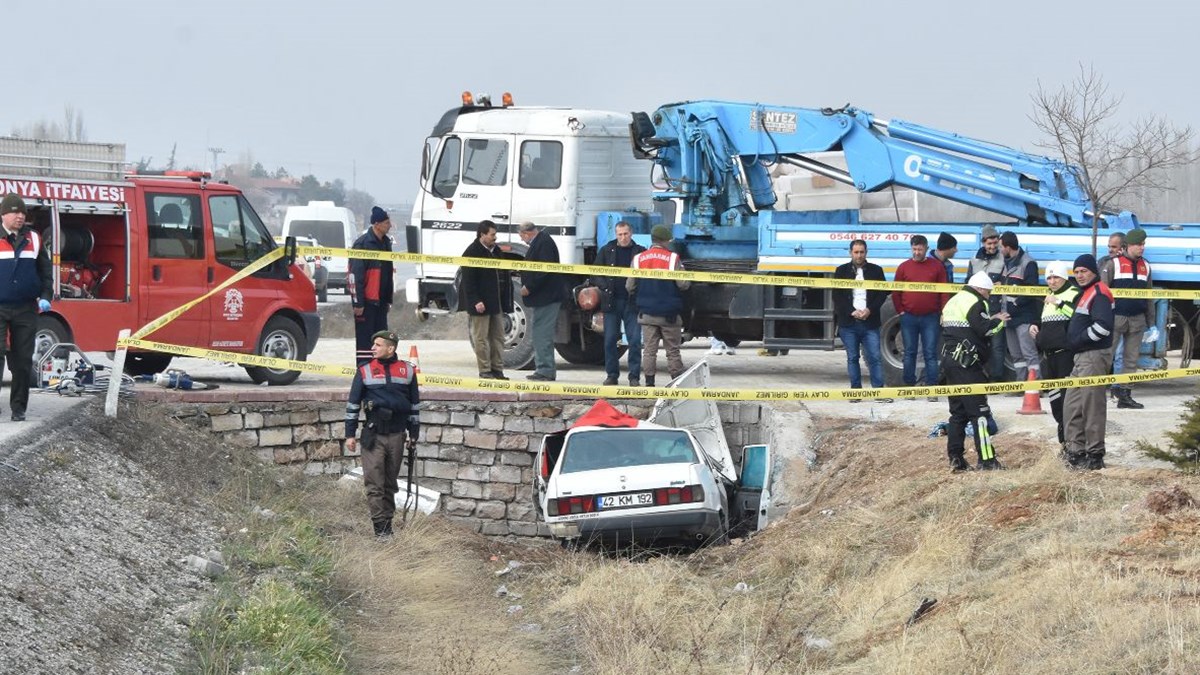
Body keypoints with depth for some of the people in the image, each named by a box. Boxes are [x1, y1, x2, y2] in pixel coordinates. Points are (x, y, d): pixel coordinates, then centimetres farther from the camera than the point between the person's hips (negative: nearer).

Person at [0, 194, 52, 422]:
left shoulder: (33, 239, 9)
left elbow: (44, 271, 14)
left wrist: (45, 296, 1)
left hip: (26, 309, 3)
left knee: (23, 360, 4)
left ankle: (18, 407, 11)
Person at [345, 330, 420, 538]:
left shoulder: (407, 371, 6)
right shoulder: (365, 371, 1)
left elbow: (414, 404, 14)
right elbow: (353, 403, 5)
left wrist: (413, 434, 13)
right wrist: (350, 434, 2)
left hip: (397, 435, 2)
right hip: (373, 435, -2)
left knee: (390, 483, 10)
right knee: (374, 484, -8)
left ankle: (388, 524, 17)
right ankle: (380, 527, -9)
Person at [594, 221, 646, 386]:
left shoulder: (640, 252, 3)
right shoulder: (607, 251, 8)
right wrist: (605, 287, -6)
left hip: (632, 302, -2)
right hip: (611, 301, 2)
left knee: (635, 340, -4)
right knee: (610, 340, 3)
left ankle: (634, 376, 1)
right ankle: (612, 374, 12)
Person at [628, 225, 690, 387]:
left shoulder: (638, 259, 2)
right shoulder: (672, 258, -8)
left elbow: (630, 287, 3)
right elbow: (683, 284, -11)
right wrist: (689, 283, 12)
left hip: (646, 312, 2)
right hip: (669, 313, -2)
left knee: (649, 349, 5)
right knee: (673, 351, 4)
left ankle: (649, 383, 2)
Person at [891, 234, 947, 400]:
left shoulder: (937, 266, 4)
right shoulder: (904, 267, 5)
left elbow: (944, 291, 4)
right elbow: (895, 292, 9)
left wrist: (943, 312, -3)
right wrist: (900, 311, 2)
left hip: (930, 318, -1)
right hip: (909, 318, 1)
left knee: (931, 353, -2)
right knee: (909, 353, 7)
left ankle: (932, 388, -3)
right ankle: (909, 386, 14)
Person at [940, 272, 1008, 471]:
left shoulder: (953, 302, 20)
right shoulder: (975, 302, -10)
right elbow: (984, 329, -19)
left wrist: (991, 320, 14)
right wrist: (999, 321, -1)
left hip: (949, 359, 9)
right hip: (967, 364, -9)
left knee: (958, 412, 12)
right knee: (979, 411, -7)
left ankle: (955, 458, 8)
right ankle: (987, 460, -9)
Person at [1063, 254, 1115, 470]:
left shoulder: (1099, 293, -13)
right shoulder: (1085, 293, 19)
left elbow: (1103, 326, -24)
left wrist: (1079, 340, -14)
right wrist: (1074, 342, 14)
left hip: (1094, 356, -11)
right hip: (1082, 356, 11)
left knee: (1092, 407, -6)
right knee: (1072, 406, 13)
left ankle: (1095, 456, -2)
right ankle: (1076, 451, 18)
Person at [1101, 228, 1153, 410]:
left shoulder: (1145, 266, 13)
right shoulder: (1113, 264, -1)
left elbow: (1149, 296, 17)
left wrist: (1151, 322, 15)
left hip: (1137, 319, 5)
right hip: (1115, 317, -5)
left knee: (1131, 360, 6)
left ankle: (1124, 395, 10)